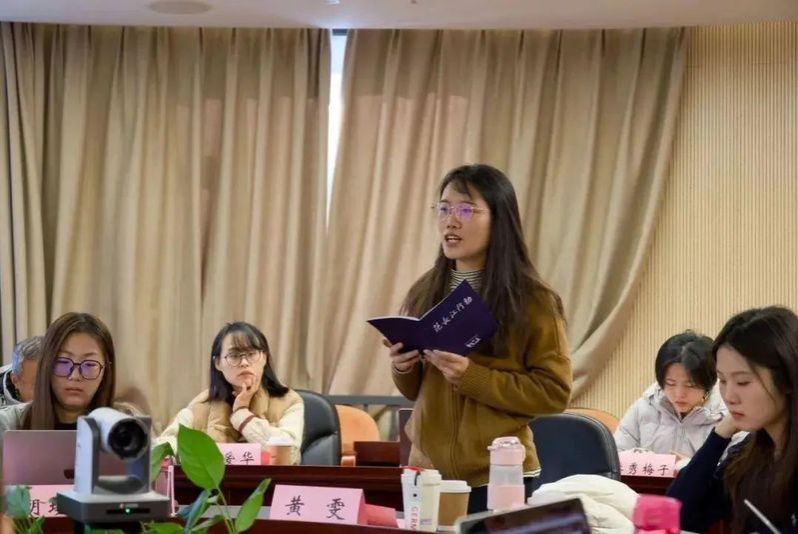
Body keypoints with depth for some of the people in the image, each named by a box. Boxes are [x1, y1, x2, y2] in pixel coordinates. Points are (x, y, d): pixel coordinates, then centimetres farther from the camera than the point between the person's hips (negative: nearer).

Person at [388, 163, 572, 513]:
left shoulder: (533, 299, -7)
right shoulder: (424, 292, 7)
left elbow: (554, 392, -11)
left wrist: (472, 376, -20)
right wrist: (402, 368, -6)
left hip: (498, 477, -4)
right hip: (429, 471, 4)